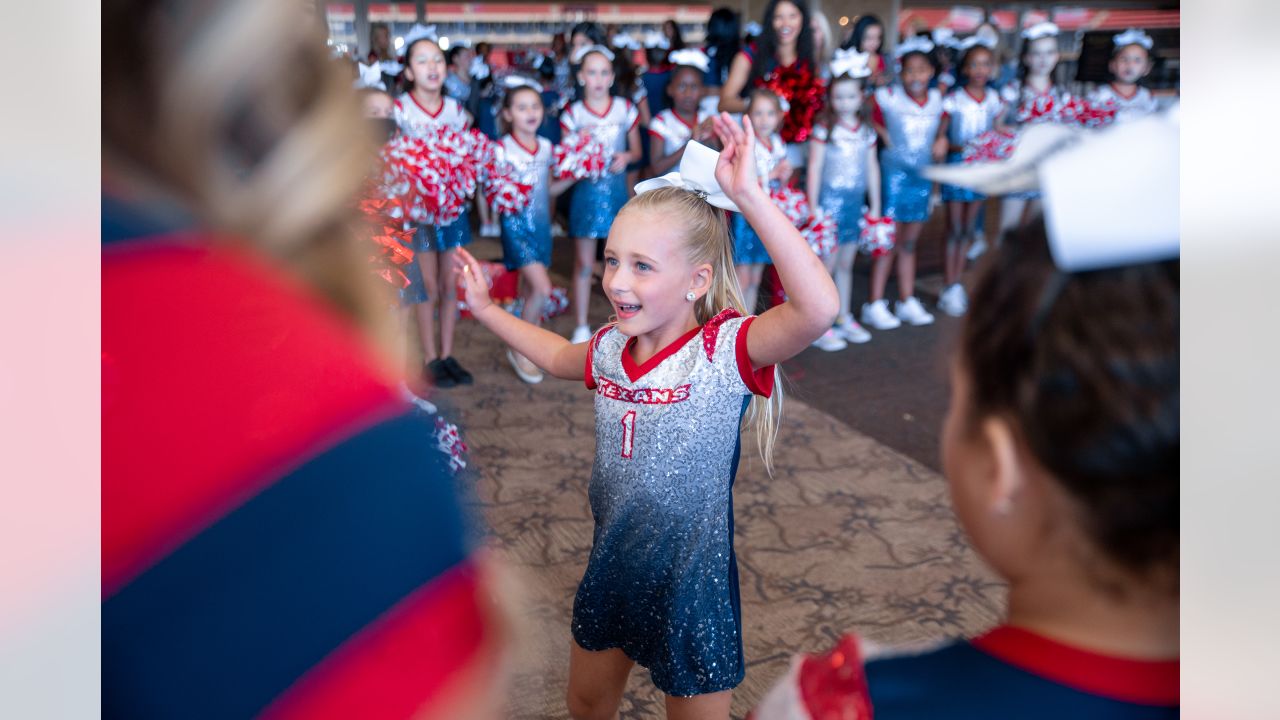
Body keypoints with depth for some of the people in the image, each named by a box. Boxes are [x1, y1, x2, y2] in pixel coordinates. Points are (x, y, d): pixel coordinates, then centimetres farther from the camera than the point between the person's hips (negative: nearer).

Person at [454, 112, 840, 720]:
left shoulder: (726, 348, -24)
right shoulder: (612, 346, -5)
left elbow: (817, 308, -45)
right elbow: (558, 357, 20)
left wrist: (748, 195, -49)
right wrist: (486, 308, 19)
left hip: (691, 592, -6)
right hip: (610, 577, 6)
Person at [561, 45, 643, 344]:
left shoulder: (625, 109, 2)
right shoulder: (573, 114, -1)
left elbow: (637, 151, 9)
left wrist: (626, 157, -13)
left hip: (617, 191, 1)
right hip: (586, 192, -1)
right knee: (583, 263, 3)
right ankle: (581, 326, 14)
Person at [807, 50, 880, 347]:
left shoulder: (867, 131, 7)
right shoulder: (824, 129, -6)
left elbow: (872, 168, 12)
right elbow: (815, 168, -7)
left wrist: (875, 205, 11)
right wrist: (813, 207, -10)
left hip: (855, 202, 5)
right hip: (830, 200, -5)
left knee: (846, 264, 13)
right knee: (827, 264, -3)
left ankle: (844, 319, 23)